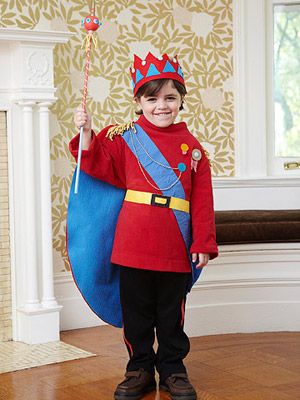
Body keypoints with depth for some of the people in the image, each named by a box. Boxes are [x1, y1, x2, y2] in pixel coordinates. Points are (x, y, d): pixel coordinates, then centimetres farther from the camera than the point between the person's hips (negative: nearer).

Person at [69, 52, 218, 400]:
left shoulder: (192, 147, 4)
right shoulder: (125, 137, 4)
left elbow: (202, 199, 1)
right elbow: (100, 165, 1)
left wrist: (203, 243, -3)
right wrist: (86, 134, -12)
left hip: (175, 247, 0)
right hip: (133, 243, 0)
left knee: (172, 313, 11)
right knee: (136, 312, 10)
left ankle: (172, 370, 26)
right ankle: (140, 369, 24)